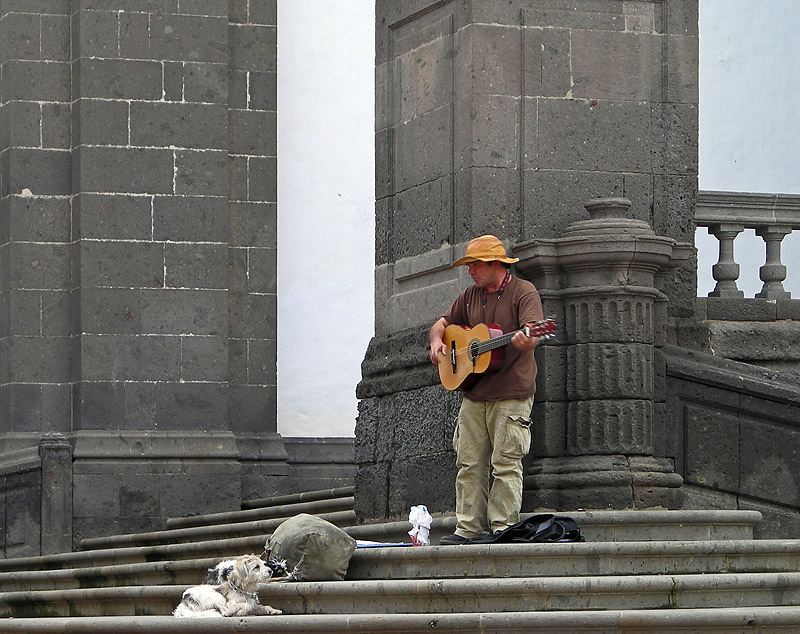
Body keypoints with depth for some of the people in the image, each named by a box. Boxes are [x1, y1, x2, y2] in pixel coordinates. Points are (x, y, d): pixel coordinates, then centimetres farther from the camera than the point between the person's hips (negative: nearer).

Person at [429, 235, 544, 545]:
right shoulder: (470, 295, 16)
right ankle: (468, 528, 9)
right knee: (468, 463, 6)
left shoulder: (523, 292, -4)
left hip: (511, 394, -7)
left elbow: (533, 334, -19)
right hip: (473, 394, 7)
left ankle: (502, 528, -3)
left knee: (505, 464, -6)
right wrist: (437, 342, 3)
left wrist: (526, 341, -42)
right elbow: (442, 324, 25)